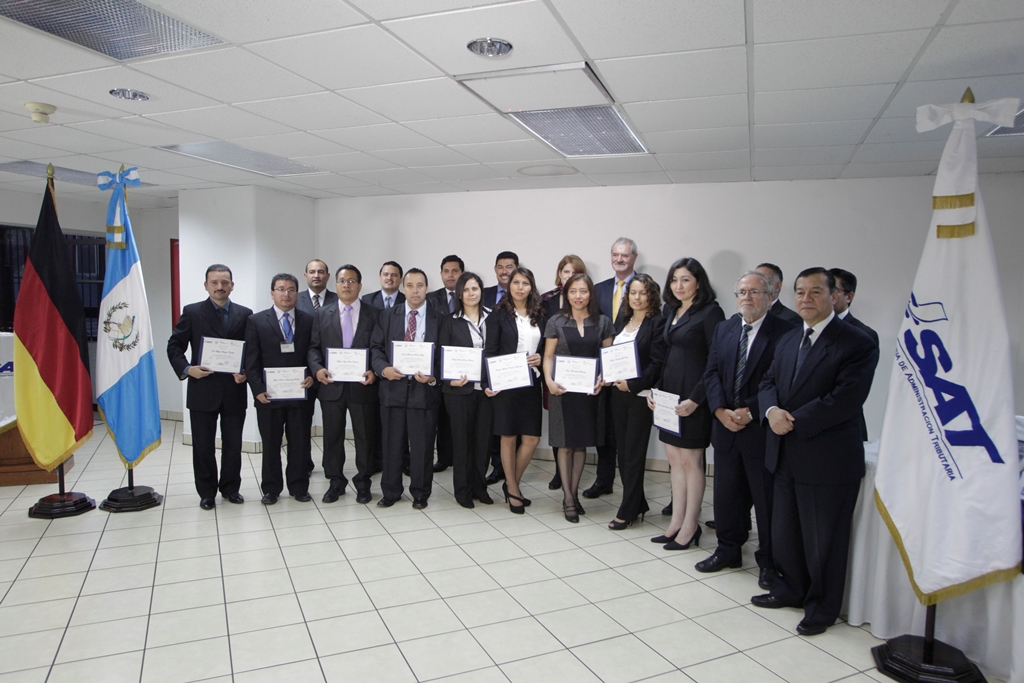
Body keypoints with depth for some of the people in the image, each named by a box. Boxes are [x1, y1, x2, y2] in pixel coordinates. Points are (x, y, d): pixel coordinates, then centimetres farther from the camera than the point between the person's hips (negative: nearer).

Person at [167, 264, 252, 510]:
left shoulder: (244, 314, 5)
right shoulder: (192, 312, 2)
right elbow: (174, 346, 2)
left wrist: (246, 373, -11)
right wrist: (186, 369, -14)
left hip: (234, 391, 1)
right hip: (202, 390, -1)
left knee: (233, 444, 11)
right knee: (203, 446, 8)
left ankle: (230, 488, 27)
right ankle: (207, 492, 23)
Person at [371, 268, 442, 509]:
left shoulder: (439, 319, 3)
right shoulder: (387, 317, 9)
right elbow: (376, 347, 6)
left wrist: (433, 376, -15)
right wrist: (383, 368, -13)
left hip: (424, 389, -2)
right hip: (393, 387, 2)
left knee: (422, 445, 5)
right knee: (392, 443, 10)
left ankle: (420, 493, 21)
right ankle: (390, 491, 24)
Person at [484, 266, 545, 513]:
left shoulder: (539, 316, 10)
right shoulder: (499, 315, -2)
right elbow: (489, 351, -6)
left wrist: (541, 358, -7)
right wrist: (489, 382, -15)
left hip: (531, 382, 4)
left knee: (532, 438, 3)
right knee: (508, 437, 6)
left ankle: (512, 483, 24)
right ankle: (513, 489, 21)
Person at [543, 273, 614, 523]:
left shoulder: (603, 322, 5)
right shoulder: (556, 322, 2)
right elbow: (548, 356, 1)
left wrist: (602, 378, -11)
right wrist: (549, 380, -15)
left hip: (590, 390, 2)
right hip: (563, 390, -2)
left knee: (581, 443, 10)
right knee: (565, 444, 1)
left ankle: (574, 493, 23)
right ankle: (568, 499, 10)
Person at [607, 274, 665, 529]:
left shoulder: (657, 323, -8)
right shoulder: (622, 321, 13)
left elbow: (657, 363, -13)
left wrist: (633, 384, -19)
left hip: (641, 395, -7)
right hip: (618, 393, 7)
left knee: (634, 454, 0)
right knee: (622, 452, 11)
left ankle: (627, 511, 10)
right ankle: (638, 504, 26)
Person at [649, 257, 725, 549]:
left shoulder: (710, 312, -11)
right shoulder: (672, 311, 12)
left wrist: (695, 398, -20)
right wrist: (656, 390, 7)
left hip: (693, 396, -8)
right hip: (670, 393, 8)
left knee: (691, 460, 2)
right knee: (674, 458, 12)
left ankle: (689, 527, 14)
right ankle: (676, 522, 22)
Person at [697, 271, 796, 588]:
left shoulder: (784, 331, -8)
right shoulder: (723, 329, 11)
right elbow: (712, 372, 6)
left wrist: (751, 412, -17)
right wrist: (721, 410, -8)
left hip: (762, 428, -5)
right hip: (725, 425, 5)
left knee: (767, 498, 5)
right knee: (727, 493, 15)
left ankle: (769, 561, 21)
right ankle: (728, 550, 31)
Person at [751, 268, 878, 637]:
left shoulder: (857, 343, -12)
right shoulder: (788, 340, 13)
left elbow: (845, 400, -21)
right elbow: (768, 382, 10)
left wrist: (793, 421, -19)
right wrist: (771, 410, -12)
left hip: (828, 460, -7)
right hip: (786, 456, 7)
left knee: (823, 540, 8)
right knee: (784, 532, 19)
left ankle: (822, 607, 27)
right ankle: (790, 589, 39)